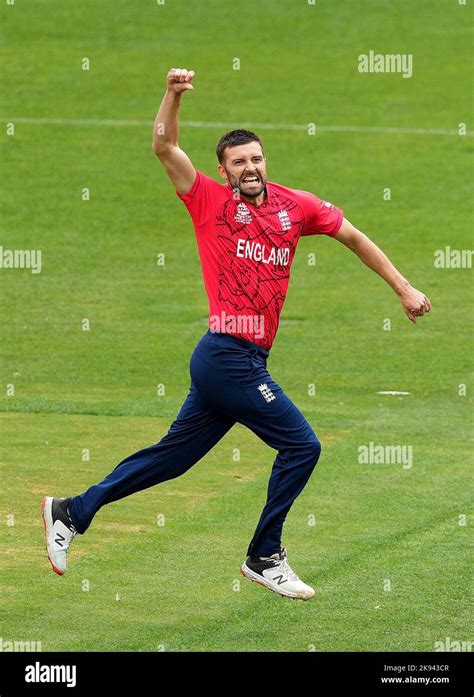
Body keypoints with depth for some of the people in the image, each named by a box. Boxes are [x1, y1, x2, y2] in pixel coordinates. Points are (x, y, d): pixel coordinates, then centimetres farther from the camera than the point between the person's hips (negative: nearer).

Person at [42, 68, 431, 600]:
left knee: (173, 456, 12)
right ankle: (264, 558, 5)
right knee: (302, 445, -8)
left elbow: (353, 237, 20)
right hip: (228, 354, -6)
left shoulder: (296, 206, 10)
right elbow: (164, 147, -6)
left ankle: (72, 511, 22)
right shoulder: (210, 201, -2)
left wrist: (402, 287, 20)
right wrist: (174, 94, -20)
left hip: (246, 362, 6)